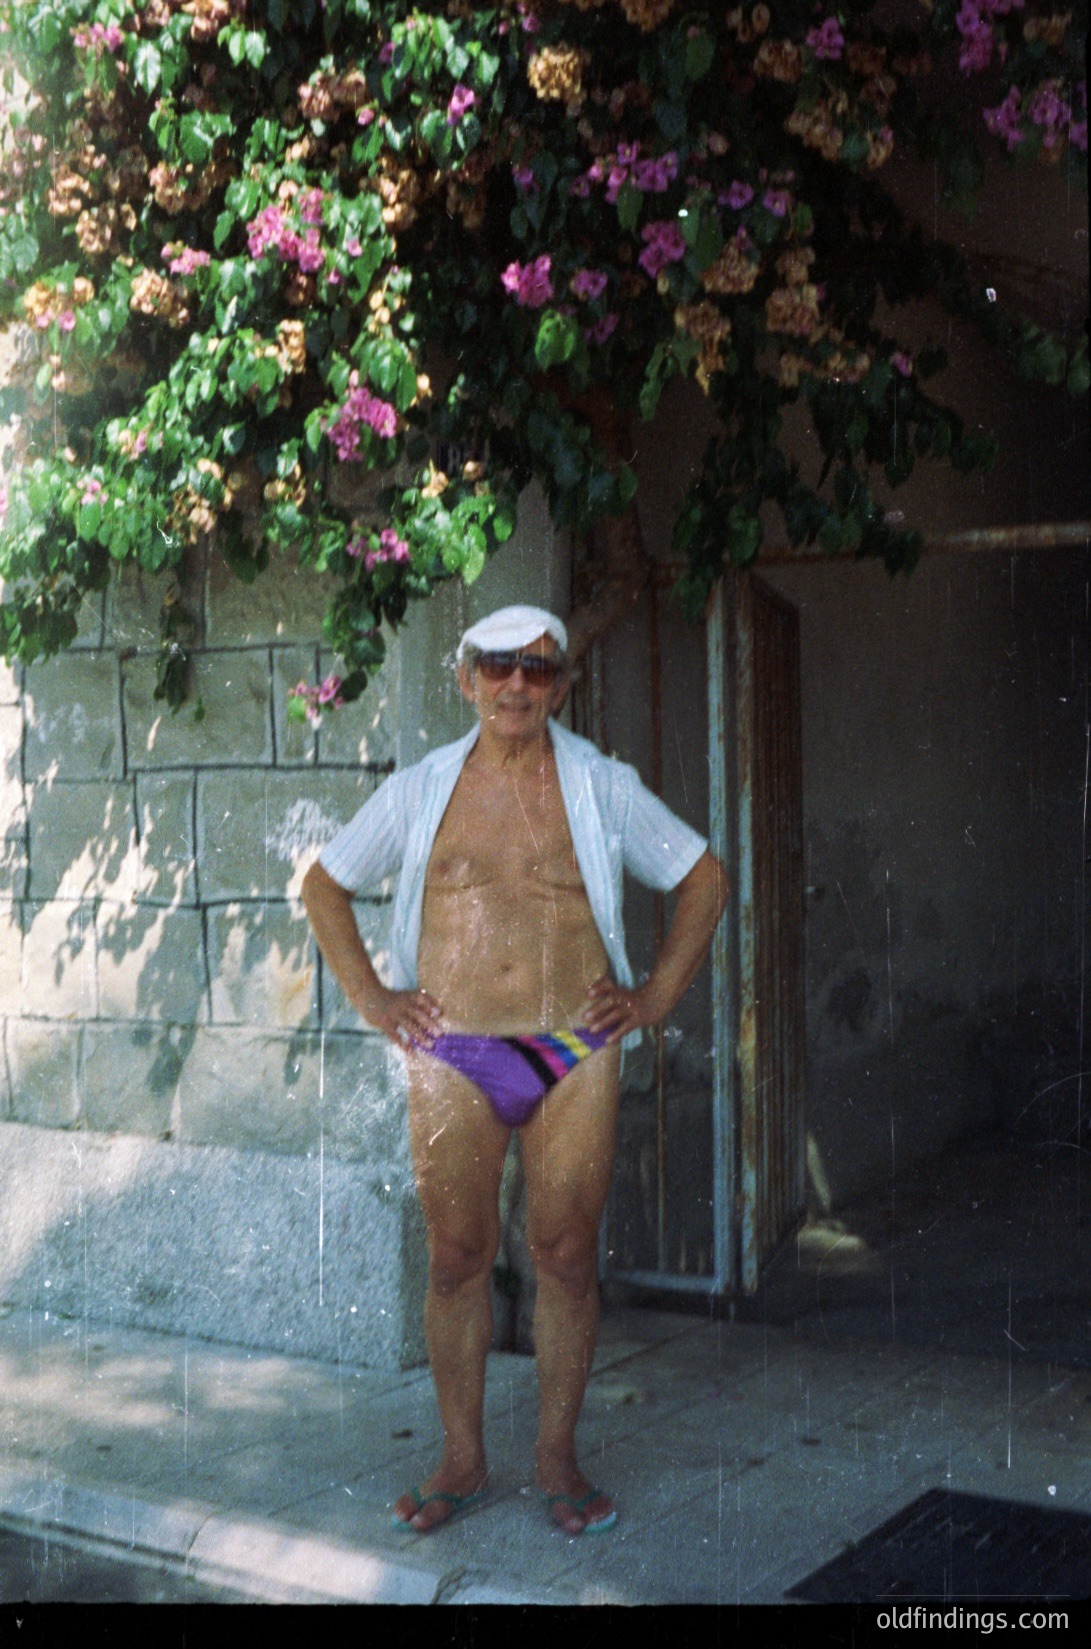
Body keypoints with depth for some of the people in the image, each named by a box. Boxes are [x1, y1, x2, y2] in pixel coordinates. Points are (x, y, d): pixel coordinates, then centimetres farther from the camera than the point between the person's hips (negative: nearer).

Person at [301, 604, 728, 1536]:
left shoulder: (603, 788, 4)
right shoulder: (419, 792, 5)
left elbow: (704, 879, 12)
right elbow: (325, 885, 16)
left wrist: (657, 996, 5)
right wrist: (371, 996, 7)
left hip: (575, 1052, 0)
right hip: (453, 1057, 0)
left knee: (567, 1256, 3)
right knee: (457, 1256, 3)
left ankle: (558, 1459, 18)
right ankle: (463, 1461, 18)